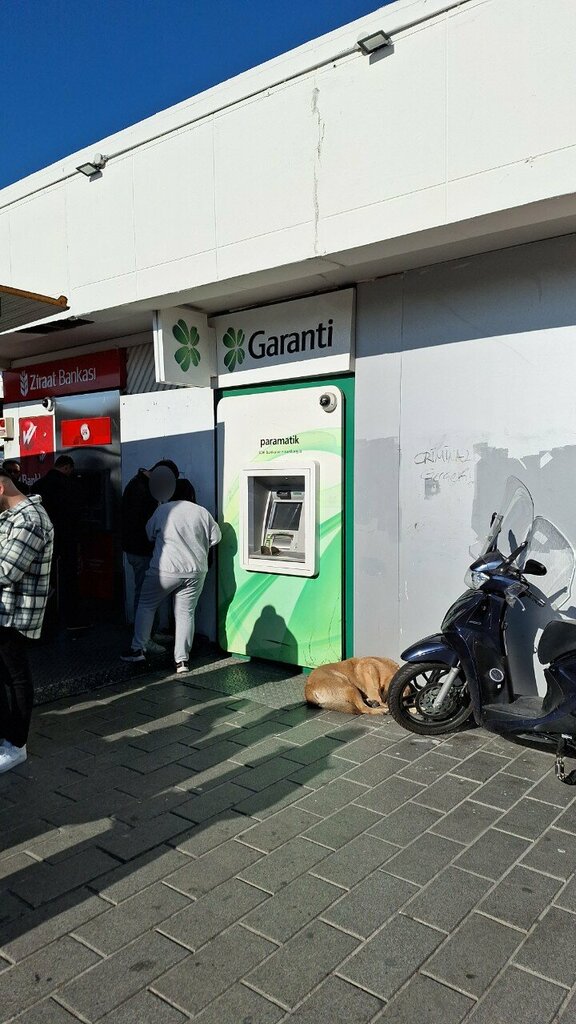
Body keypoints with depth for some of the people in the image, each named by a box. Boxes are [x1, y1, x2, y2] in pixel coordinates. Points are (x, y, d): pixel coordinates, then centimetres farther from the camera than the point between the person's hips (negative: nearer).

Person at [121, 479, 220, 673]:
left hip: (165, 569, -2)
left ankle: (138, 649, 15)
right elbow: (215, 537, 10)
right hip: (195, 571, 2)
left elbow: (149, 535, 11)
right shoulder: (202, 512, 3)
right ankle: (182, 660, 7)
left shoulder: (162, 510, 0)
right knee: (185, 613, 6)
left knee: (146, 605, 14)